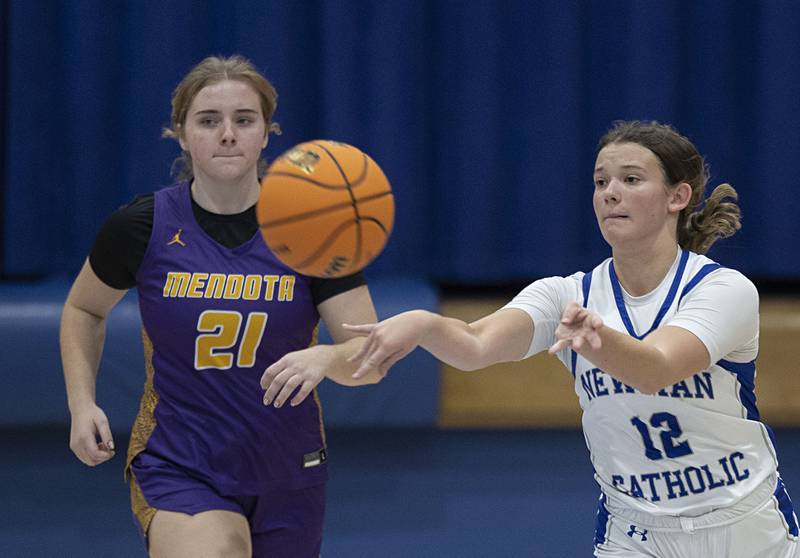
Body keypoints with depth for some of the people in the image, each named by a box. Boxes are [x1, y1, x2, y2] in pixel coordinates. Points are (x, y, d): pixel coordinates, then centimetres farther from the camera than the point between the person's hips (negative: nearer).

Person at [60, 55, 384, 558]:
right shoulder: (141, 227, -8)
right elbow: (84, 310, 12)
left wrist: (324, 357, -32)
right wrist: (82, 403, -1)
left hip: (286, 474, 2)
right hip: (176, 469, -2)